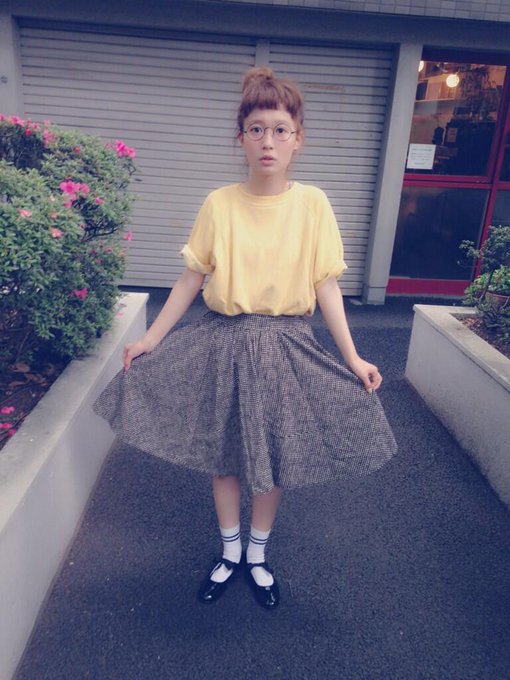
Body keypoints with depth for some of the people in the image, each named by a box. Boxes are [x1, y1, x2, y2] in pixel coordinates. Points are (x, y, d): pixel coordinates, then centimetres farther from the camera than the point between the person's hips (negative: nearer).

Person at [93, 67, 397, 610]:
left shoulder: (313, 204, -5)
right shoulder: (219, 204, -4)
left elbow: (326, 287, -3)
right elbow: (190, 280, 1)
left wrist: (352, 358, -5)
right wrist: (150, 339, 0)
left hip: (286, 346, 0)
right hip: (224, 342, 1)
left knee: (273, 459, 12)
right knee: (224, 454, 13)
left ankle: (257, 555, 38)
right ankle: (229, 553, 38)